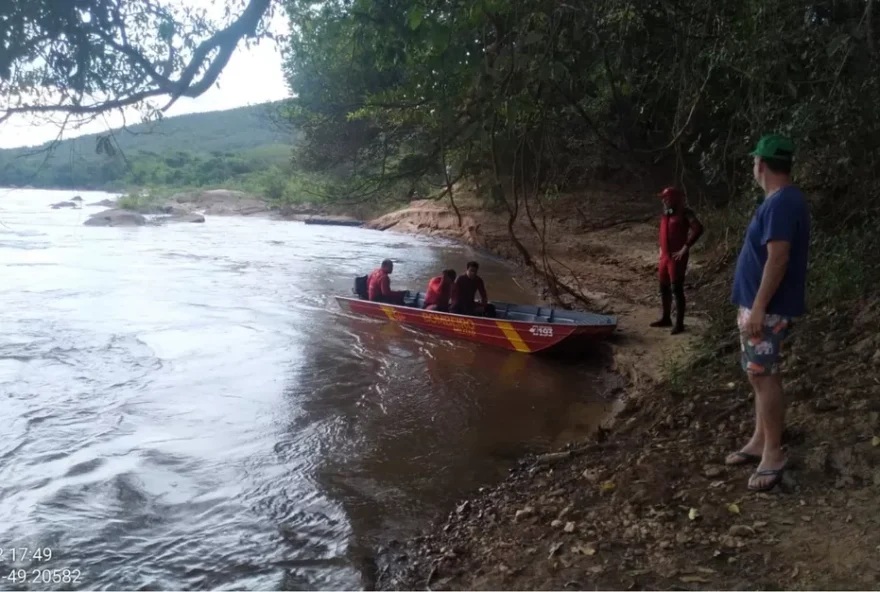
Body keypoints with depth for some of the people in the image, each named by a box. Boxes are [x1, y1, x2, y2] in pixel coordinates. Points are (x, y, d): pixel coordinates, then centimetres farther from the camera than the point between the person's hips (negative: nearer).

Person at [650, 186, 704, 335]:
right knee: (664, 288, 14)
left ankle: (679, 323, 0)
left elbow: (698, 229, -24)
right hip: (665, 256, 8)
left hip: (677, 257, -8)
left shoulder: (684, 213, -12)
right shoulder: (666, 214, 13)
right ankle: (666, 318, 27)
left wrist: (685, 248, -22)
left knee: (677, 289, -6)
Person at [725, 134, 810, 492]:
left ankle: (774, 455, 4)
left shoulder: (781, 203, -19)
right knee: (759, 375, 15)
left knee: (764, 377, -5)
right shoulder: (783, 200, 14)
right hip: (760, 305, 10)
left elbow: (778, 259, -25)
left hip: (768, 309, -10)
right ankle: (759, 443, 25)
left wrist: (758, 309, -25)